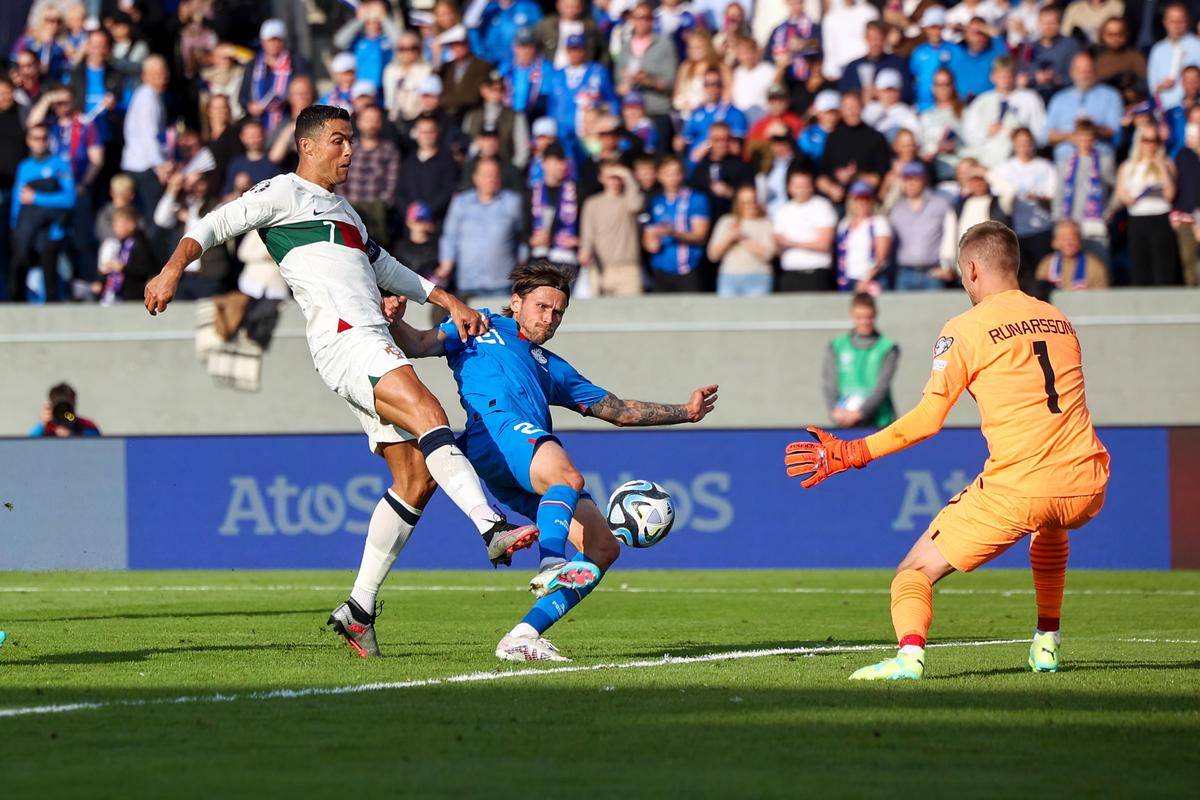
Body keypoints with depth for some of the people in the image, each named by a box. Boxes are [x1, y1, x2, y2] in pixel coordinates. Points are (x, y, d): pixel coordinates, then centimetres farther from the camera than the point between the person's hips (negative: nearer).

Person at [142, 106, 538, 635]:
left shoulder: (342, 210, 32)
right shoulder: (286, 192, 8)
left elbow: (384, 268, 40)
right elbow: (216, 225, 0)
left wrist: (449, 302, 31)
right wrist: (173, 267, -17)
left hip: (374, 344, 9)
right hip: (343, 338, -9)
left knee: (417, 476, 1)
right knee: (428, 414, -28)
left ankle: (359, 609, 4)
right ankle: (493, 529, -41)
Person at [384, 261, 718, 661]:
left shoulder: (552, 367, 40)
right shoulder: (481, 328, 28)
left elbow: (619, 410, 39)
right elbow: (419, 345, 14)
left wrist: (685, 411, 30)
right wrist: (394, 320, -7)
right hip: (497, 427, -7)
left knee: (604, 547, -9)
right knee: (567, 476, -37)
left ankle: (523, 636, -13)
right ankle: (551, 566, -54)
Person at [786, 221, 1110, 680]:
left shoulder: (965, 329, -1)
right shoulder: (1059, 320, 16)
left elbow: (927, 419, -7)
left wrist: (852, 454, -1)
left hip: (1016, 488, -6)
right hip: (1087, 485, 6)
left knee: (915, 572, 3)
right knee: (1049, 530, 43)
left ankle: (910, 653, -25)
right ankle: (1047, 643, 35)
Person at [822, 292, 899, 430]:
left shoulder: (888, 349, 3)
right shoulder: (836, 347, 9)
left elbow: (881, 387, -7)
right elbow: (829, 384, 2)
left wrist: (860, 412, -20)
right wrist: (835, 411, -16)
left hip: (879, 424, -1)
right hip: (845, 425, 1)